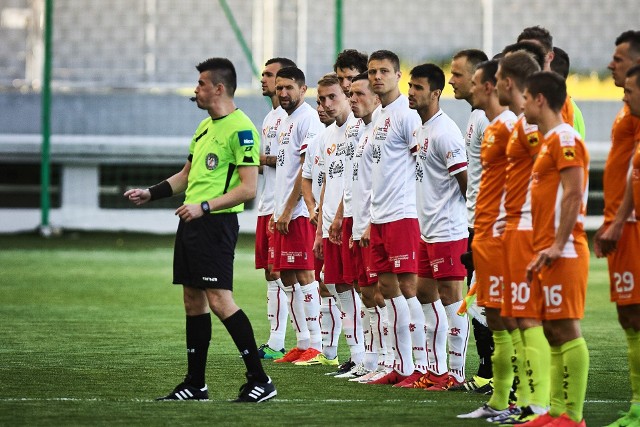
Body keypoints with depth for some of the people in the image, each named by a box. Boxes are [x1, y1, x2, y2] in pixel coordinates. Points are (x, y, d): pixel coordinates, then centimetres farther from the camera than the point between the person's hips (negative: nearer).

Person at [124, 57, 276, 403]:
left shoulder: (240, 129, -13)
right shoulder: (204, 127, 17)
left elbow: (248, 188, -18)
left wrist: (204, 206, -22)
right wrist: (150, 194, 19)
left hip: (216, 222, -10)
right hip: (190, 222, 10)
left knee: (219, 300, -14)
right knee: (193, 300, 11)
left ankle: (259, 381, -11)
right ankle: (195, 384, 16)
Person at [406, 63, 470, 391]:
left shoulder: (444, 131, -15)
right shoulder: (419, 130, 14)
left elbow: (465, 180, -15)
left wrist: (473, 218, -11)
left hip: (447, 230, -10)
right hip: (427, 229, 10)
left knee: (451, 298, -6)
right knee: (425, 294, 12)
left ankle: (455, 372, -3)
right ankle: (435, 369, 19)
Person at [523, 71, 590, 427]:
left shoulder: (566, 138, -11)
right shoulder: (550, 141, 20)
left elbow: (573, 194, -20)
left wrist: (557, 246, -24)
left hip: (564, 253, -10)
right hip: (547, 251, 10)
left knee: (566, 329, -10)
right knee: (553, 331, 9)